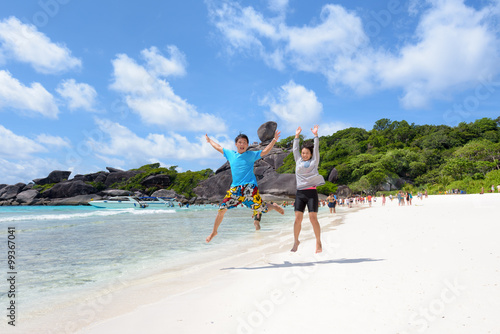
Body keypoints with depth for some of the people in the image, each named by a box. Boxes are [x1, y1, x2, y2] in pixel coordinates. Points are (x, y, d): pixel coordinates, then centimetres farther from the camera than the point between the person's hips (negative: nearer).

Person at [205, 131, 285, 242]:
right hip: (235, 187, 3)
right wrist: (210, 140, 39)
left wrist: (274, 140, -13)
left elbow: (265, 152, -3)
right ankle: (214, 231, 15)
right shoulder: (230, 154, 14)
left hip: (250, 186, -3)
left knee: (261, 209, -5)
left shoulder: (251, 155, 5)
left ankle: (274, 206, 31)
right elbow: (218, 147, 28)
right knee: (222, 209, -5)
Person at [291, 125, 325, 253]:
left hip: (311, 192, -2)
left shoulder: (314, 162, 11)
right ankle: (296, 241, 11)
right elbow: (295, 149, 21)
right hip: (300, 193, 2)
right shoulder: (298, 161, 17)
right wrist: (297, 136, 22)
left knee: (313, 217, -8)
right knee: (298, 218, -3)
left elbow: (316, 149, 9)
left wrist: (315, 135, 9)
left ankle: (318, 242, 2)